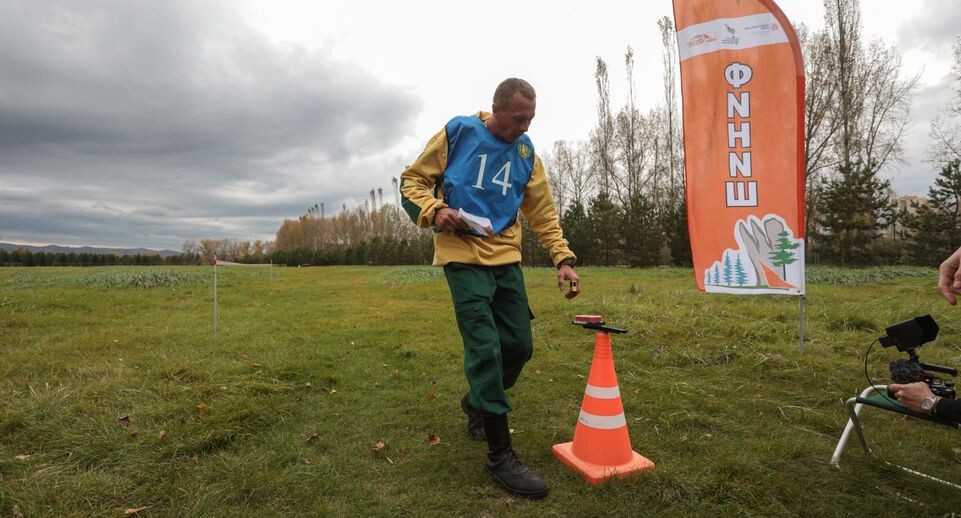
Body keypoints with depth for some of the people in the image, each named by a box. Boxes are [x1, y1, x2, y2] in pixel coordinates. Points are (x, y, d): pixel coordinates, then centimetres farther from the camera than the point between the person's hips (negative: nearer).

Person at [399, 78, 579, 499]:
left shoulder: (526, 152, 10)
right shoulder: (457, 132, -3)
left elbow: (543, 213, 11)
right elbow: (413, 180, 2)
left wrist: (563, 258, 0)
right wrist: (434, 211, -18)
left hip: (506, 259, 6)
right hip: (463, 256, -5)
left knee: (519, 345, 7)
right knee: (485, 348, -13)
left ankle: (478, 403, 37)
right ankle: (500, 455, -2)